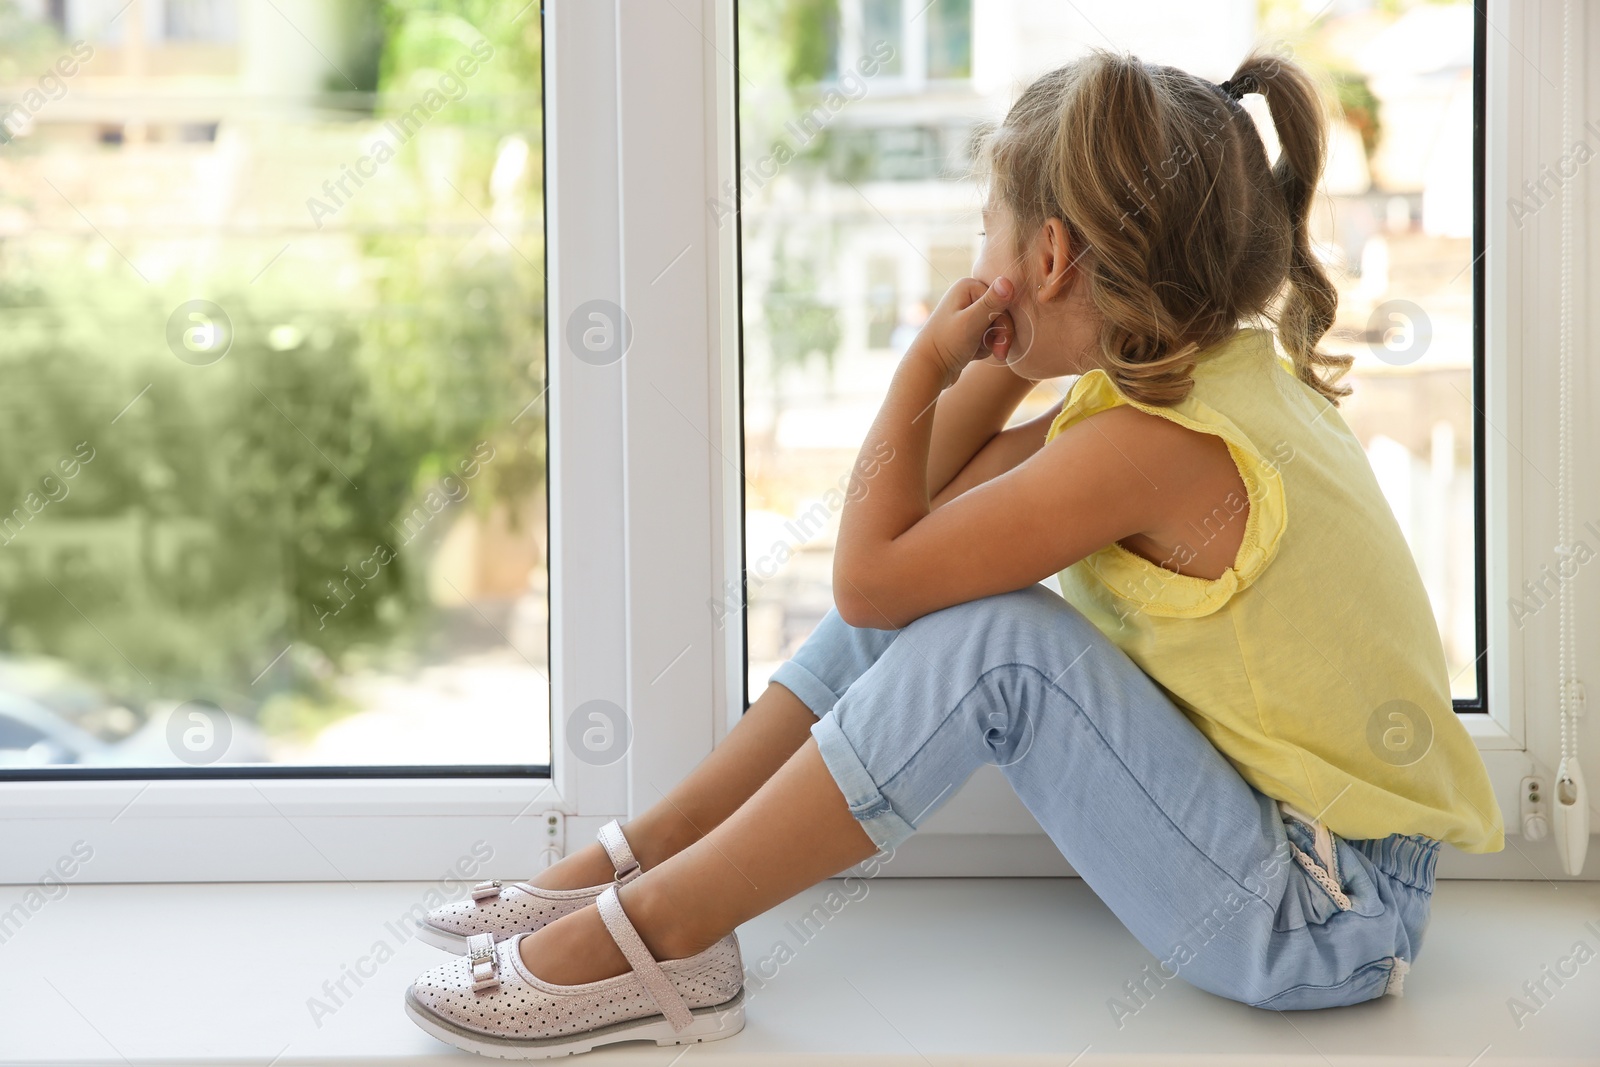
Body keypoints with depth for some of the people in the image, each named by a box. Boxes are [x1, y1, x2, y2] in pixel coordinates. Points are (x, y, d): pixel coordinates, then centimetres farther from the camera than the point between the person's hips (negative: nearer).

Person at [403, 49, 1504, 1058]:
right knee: (925, 579, 1)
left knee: (992, 633, -27)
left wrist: (928, 361, -12)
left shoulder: (1154, 443, -24)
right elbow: (936, 499, 12)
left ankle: (658, 931, -16)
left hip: (1328, 920, -9)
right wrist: (997, 357, 0)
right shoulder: (1229, 365, 5)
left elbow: (867, 577, -21)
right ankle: (647, 855, 4)